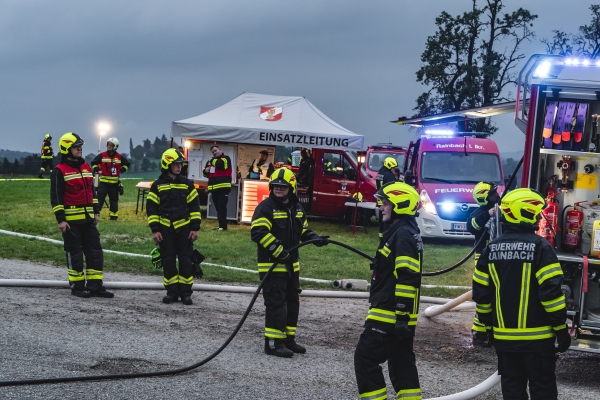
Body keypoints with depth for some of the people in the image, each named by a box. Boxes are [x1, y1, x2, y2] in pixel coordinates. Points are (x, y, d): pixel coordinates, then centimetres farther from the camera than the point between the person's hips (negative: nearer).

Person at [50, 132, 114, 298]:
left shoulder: (86, 167, 13)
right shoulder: (60, 171, -8)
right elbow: (56, 197, -10)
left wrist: (96, 211, 16)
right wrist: (60, 219, -15)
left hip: (88, 218, 7)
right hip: (71, 220, -7)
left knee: (95, 251, 4)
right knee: (75, 253, 0)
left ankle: (95, 285, 8)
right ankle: (77, 286, 9)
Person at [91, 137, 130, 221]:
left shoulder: (119, 157, 2)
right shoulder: (102, 155, -2)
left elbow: (127, 164, 18)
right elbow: (94, 162, 9)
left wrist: (121, 170, 5)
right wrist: (96, 169, -3)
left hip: (114, 182, 2)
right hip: (103, 181, -2)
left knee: (114, 199, 10)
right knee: (100, 198, -10)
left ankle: (113, 215, 18)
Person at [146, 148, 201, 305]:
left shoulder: (187, 184, 4)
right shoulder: (157, 185, 2)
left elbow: (194, 206, 6)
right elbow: (151, 208, 3)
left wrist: (195, 228, 0)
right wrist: (155, 229, -3)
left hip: (184, 228, 0)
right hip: (165, 229, 0)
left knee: (185, 260, -1)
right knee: (168, 261, 2)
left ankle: (186, 292, 5)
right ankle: (172, 291, 10)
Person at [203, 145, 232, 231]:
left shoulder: (226, 158, 1)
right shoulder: (212, 160, 22)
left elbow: (221, 164, -21)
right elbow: (206, 173, 28)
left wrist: (212, 161, -3)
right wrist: (206, 170, 3)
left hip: (223, 187, -8)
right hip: (214, 188, 8)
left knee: (221, 206, -13)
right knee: (218, 207, 8)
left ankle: (223, 226, -15)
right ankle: (221, 225, 12)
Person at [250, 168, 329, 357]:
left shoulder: (297, 209, 11)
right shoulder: (266, 207, -12)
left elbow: (303, 230, 23)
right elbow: (258, 232, -22)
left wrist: (315, 239, 3)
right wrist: (277, 250, -26)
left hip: (291, 265, 8)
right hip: (271, 265, -8)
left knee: (292, 302, 14)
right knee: (276, 304, -9)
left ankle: (288, 339, 25)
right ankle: (274, 343, -4)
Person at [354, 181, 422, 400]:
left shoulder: (403, 235, -17)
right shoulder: (402, 232, 16)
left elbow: (407, 278, -24)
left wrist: (401, 314, -25)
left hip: (390, 315, -11)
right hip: (399, 316, 11)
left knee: (365, 357, -7)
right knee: (401, 362, 12)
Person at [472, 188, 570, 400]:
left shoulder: (492, 249, 5)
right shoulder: (540, 247, -13)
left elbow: (481, 293, 8)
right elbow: (551, 292, -16)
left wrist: (487, 325, 18)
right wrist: (561, 328, -9)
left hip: (504, 335, 5)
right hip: (536, 335, -5)